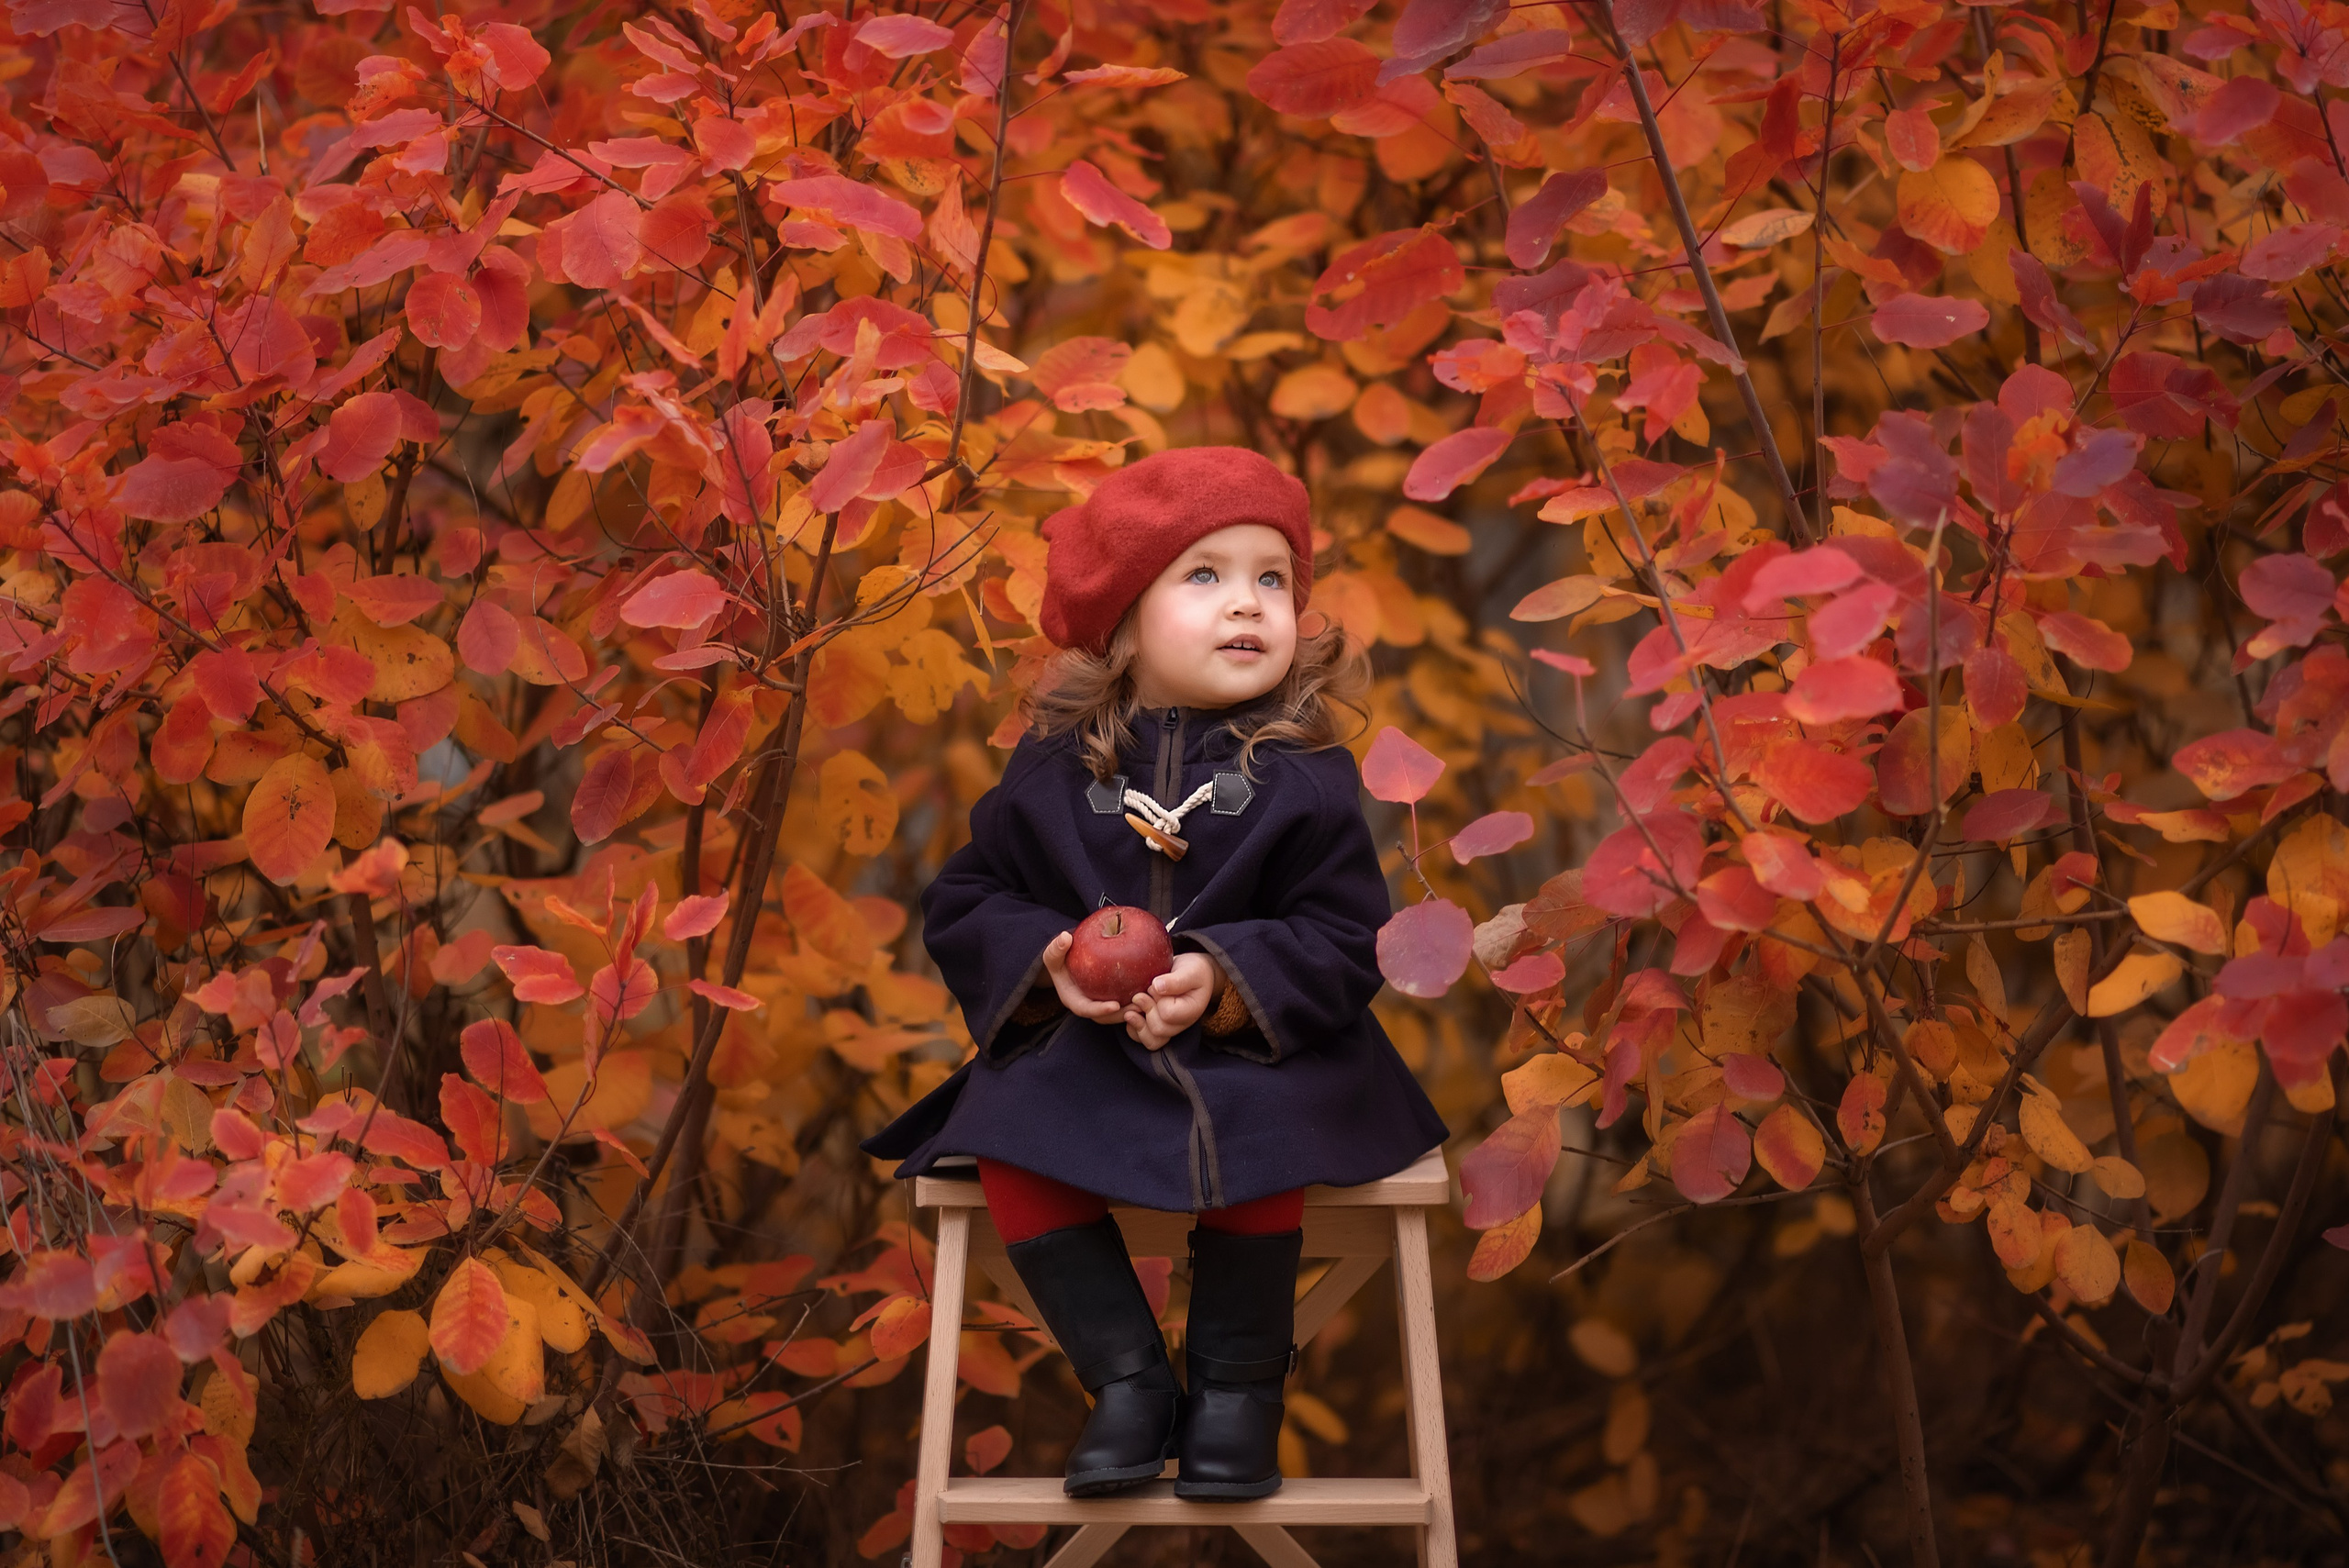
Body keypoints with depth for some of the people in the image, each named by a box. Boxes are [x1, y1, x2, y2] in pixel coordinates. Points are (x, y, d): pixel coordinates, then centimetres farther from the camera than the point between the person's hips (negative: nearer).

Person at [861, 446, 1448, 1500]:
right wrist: (1047, 958, -15)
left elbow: (1345, 937, -5)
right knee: (1010, 1141, -24)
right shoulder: (1054, 769, 2)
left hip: (1258, 1042, -2)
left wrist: (1225, 980, -21)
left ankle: (1237, 1383, -7)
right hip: (1080, 1044, 2)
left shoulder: (1304, 774, -2)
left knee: (1256, 1141, -32)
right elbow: (965, 901, 7)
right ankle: (1128, 1377, -9)